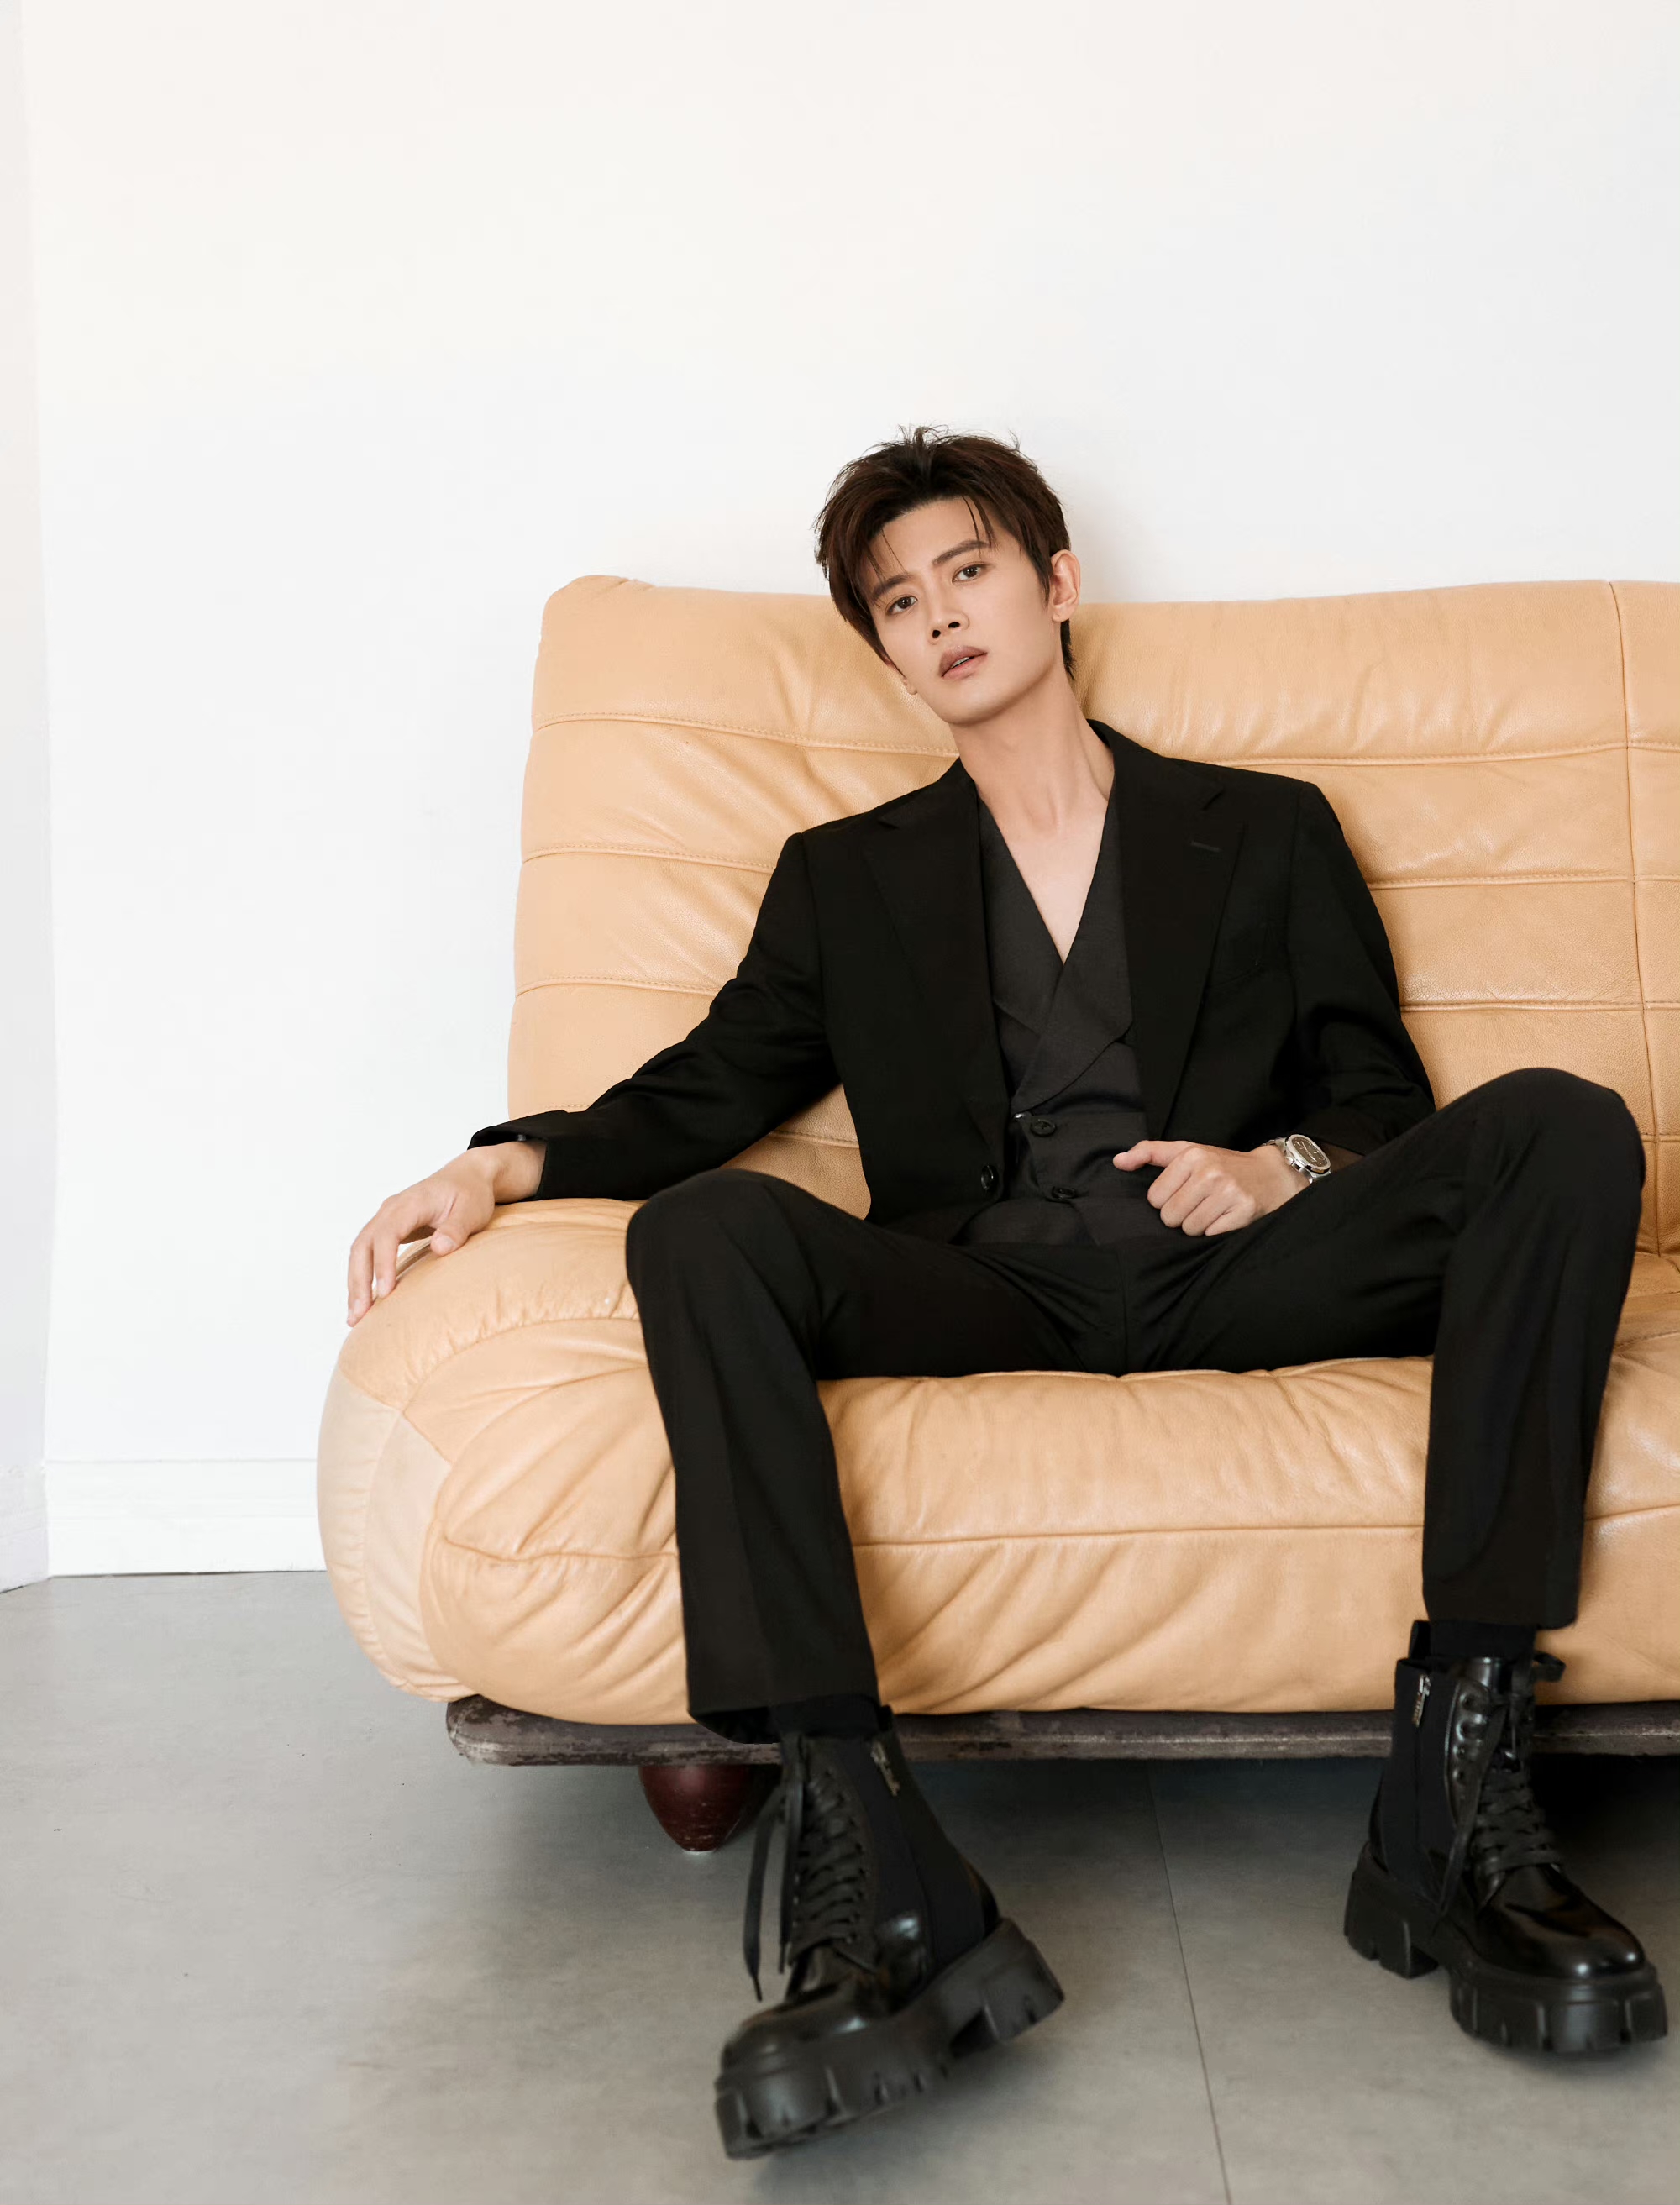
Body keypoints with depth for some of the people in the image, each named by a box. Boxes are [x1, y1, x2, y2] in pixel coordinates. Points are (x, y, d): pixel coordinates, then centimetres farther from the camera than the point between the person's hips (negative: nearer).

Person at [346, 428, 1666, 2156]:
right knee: (705, 1228, -30)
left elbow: (1384, 1103, 17)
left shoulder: (1266, 831, 23)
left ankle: (1452, 1803, -31)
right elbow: (703, 1093, 15)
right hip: (987, 1290, 0)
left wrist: (1285, 1166, -6)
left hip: (1234, 1277, 1)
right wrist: (512, 1162, -5)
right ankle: (883, 1888, -41)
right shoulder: (848, 876, 24)